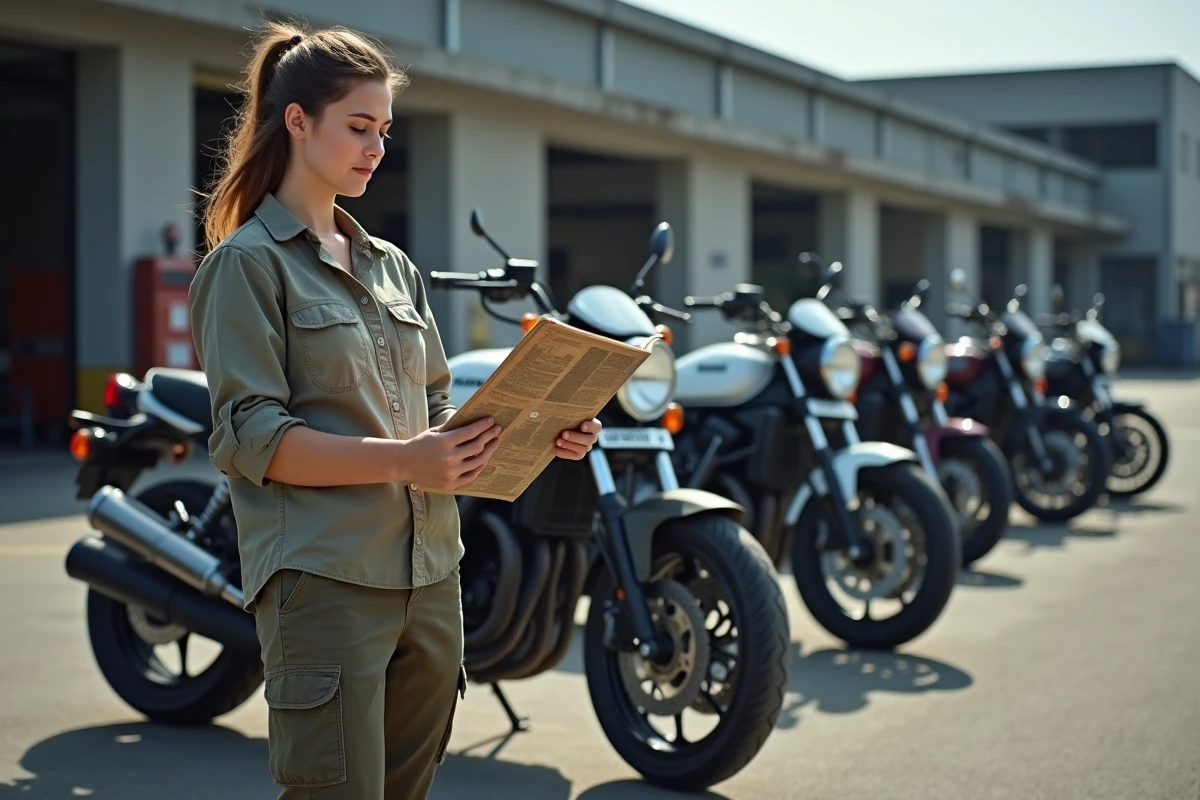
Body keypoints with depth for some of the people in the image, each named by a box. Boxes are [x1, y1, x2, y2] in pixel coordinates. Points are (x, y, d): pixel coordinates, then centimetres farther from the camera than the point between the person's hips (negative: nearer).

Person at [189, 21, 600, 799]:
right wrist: (400, 460, -25)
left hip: (430, 575, 7)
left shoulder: (394, 266, 18)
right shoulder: (247, 263, -3)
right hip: (326, 580, -7)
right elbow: (251, 437, -13)